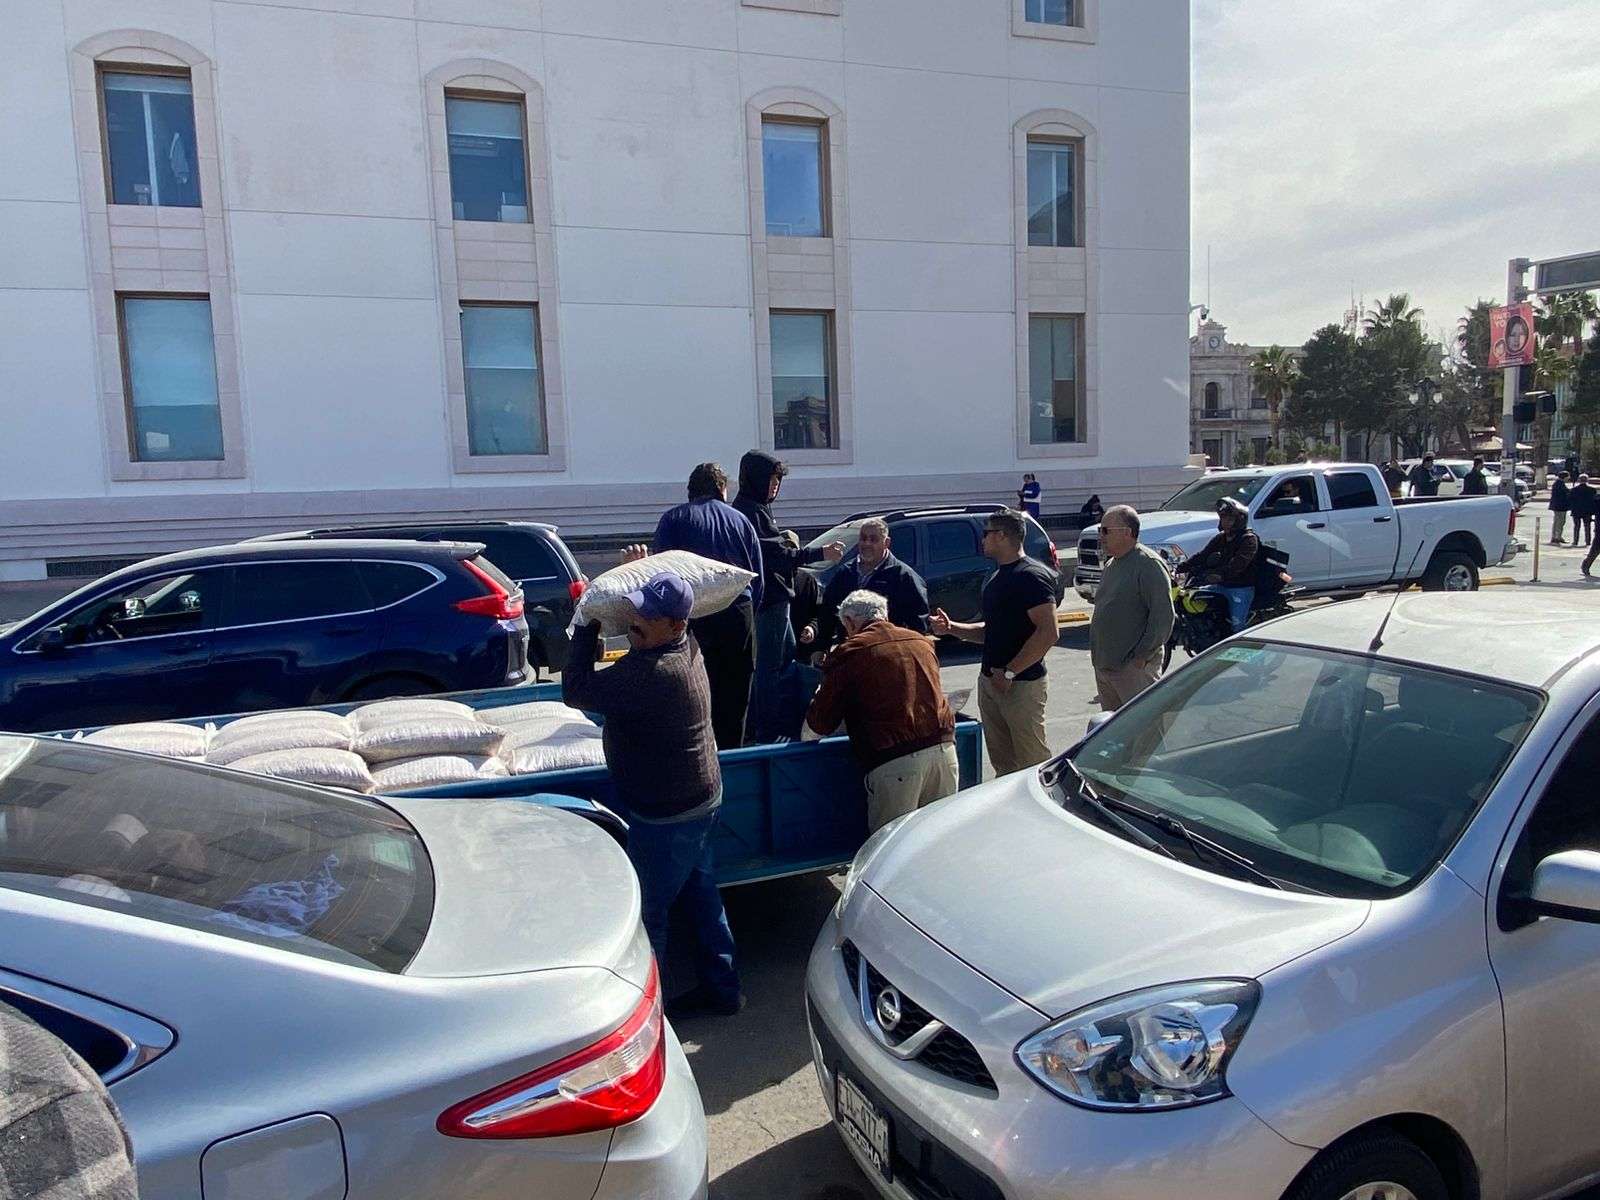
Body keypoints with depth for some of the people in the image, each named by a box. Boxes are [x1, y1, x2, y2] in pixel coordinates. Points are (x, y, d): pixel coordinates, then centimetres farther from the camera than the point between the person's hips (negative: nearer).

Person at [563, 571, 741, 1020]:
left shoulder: (650, 674, -31)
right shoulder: (687, 648, -1)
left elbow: (577, 690, -21)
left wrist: (587, 625, -13)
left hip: (666, 814, -10)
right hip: (700, 798, 10)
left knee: (649, 908, 8)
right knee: (700, 894, 21)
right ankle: (720, 988, 35)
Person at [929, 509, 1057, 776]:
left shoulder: (1032, 575, -13)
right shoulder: (997, 576, 17)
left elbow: (1048, 632, -22)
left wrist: (1010, 672, -21)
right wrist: (952, 628, 9)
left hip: (1022, 684, -9)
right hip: (990, 681, 9)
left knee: (1033, 763, -4)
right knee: (1002, 762, 14)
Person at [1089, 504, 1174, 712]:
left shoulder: (1149, 564, -12)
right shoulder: (1110, 564, 16)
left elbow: (1162, 616, -18)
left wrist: (1142, 655, -18)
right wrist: (1097, 655, 17)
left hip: (1134, 666, -9)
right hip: (1103, 665, 9)